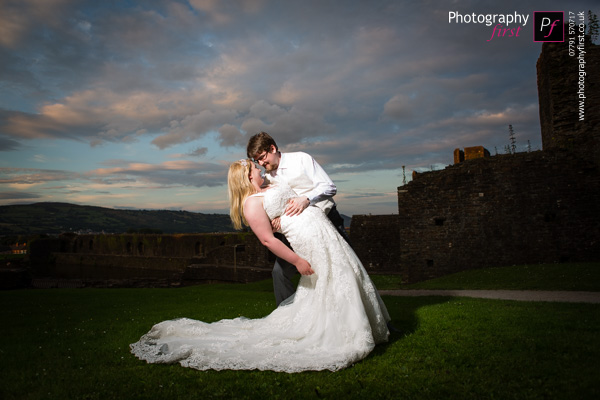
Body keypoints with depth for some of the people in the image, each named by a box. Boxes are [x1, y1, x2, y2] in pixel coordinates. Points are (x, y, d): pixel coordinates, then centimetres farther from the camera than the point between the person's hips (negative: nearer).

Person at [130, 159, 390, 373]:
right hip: (311, 238, -10)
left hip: (324, 230, 10)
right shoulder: (252, 202, -12)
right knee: (332, 283, -5)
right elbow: (267, 239, -17)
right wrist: (296, 260, -18)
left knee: (345, 277, 14)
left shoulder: (268, 189, 18)